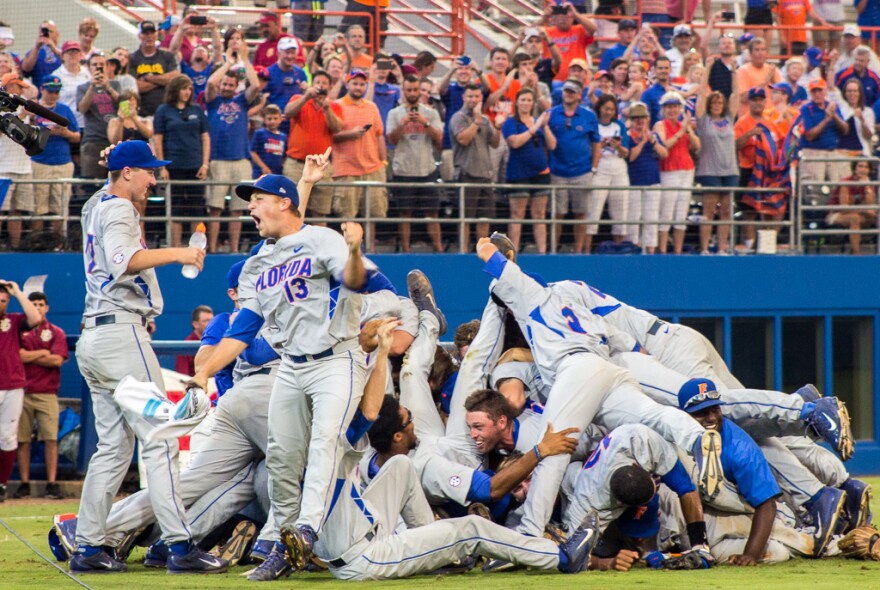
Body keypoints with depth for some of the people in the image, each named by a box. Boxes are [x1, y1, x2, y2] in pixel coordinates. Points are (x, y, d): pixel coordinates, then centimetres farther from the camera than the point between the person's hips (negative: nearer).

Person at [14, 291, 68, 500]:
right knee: (22, 440, -1)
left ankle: (52, 484, -6)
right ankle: (24, 484, 4)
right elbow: (18, 356, -4)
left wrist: (29, 356, -1)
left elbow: (57, 360, -4)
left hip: (47, 394, -1)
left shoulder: (56, 332, 10)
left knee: (50, 439, -7)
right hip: (23, 392, 1)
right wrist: (43, 353, -2)